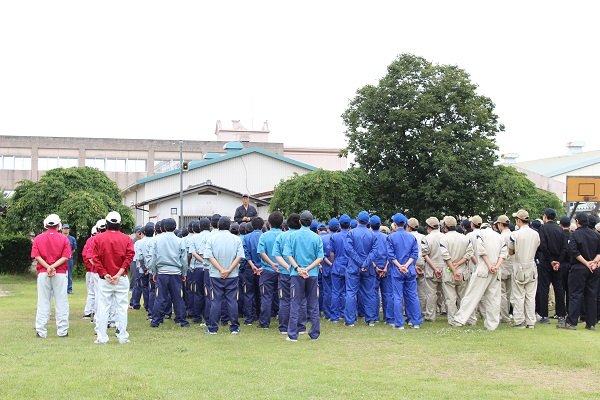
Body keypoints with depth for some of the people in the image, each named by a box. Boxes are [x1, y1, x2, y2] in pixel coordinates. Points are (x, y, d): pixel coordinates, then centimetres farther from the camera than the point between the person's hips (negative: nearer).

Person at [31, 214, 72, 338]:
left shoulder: (38, 238, 5)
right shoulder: (64, 239, 1)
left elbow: (36, 256, -6)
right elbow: (65, 257, -9)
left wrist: (48, 267, -12)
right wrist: (53, 267, -12)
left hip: (43, 273, 1)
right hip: (60, 274, -1)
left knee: (43, 302, 5)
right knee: (61, 302, 4)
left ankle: (41, 331, 5)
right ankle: (62, 330, 7)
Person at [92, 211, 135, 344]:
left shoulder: (98, 239, 0)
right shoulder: (126, 239, 1)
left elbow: (96, 259, -6)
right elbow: (129, 256, -9)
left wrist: (105, 275, -8)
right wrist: (119, 274, -12)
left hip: (104, 279, 0)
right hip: (122, 279, 0)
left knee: (103, 308, 4)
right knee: (121, 308, 5)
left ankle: (101, 337, 5)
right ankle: (123, 337, 7)